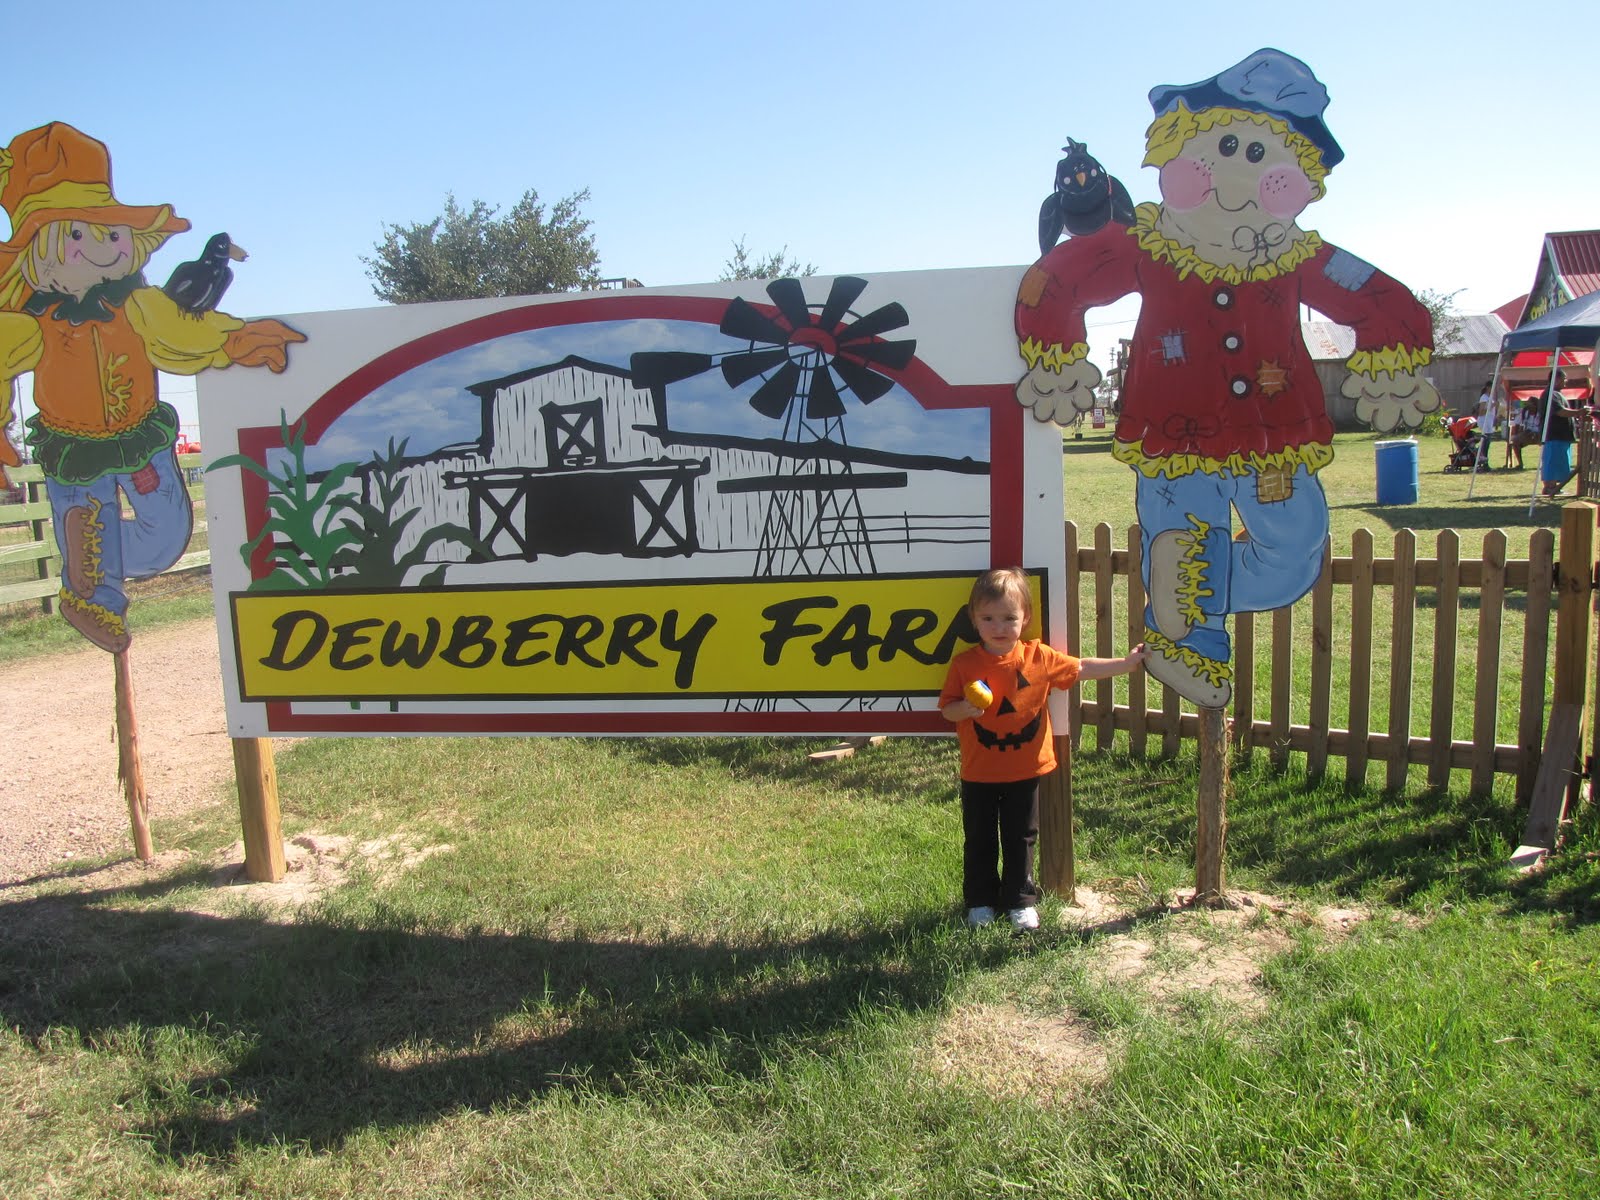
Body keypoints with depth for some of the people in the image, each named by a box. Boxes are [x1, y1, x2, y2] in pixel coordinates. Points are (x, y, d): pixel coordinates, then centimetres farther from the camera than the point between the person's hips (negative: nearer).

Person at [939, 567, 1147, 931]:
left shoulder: (1039, 657, -5)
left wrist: (1128, 662, 3)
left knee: (1020, 840, 13)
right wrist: (964, 708, -28)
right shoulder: (965, 663, -11)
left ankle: (1020, 901, 27)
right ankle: (980, 902, 28)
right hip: (978, 774, -1)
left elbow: (1081, 669, 5)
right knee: (979, 842, 12)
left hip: (1024, 771, 1)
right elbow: (946, 707, -7)